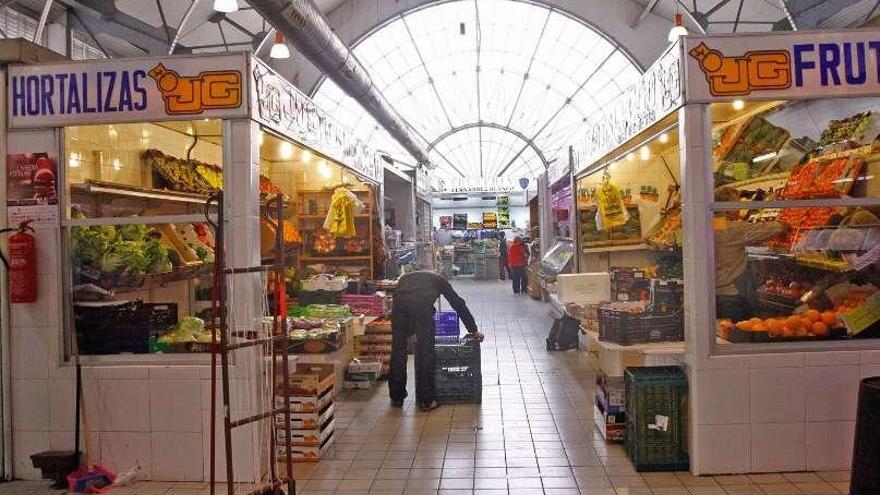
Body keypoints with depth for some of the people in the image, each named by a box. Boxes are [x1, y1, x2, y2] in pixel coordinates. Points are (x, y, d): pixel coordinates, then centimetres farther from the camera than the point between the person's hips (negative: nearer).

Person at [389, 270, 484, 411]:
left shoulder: (405, 277, 42)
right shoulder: (438, 279, 35)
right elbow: (459, 304, 33)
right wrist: (474, 330, 38)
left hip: (399, 302, 3)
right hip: (422, 304, -3)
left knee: (398, 351, 13)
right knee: (425, 352, 7)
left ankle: (396, 398, 23)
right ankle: (425, 401, 11)